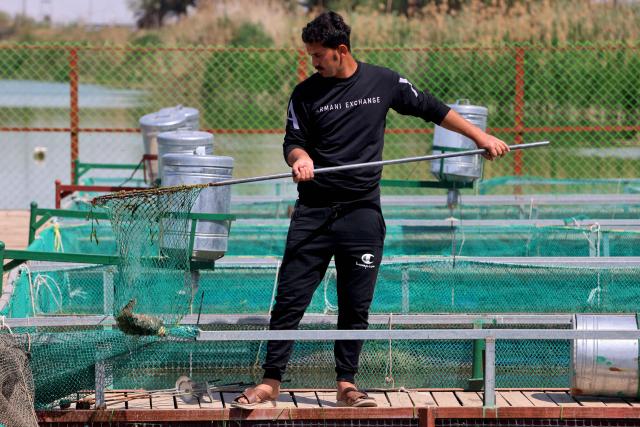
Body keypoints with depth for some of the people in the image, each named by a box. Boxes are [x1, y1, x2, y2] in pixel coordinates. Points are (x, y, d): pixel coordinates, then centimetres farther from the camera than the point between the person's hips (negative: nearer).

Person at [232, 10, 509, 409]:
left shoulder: (383, 82, 4)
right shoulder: (306, 93, 4)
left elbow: (431, 108, 13)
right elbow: (294, 141, 6)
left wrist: (480, 136, 13)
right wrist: (300, 158, -18)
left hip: (362, 214, 0)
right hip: (313, 213, 0)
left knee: (356, 307, 3)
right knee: (290, 300, -4)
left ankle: (346, 384, 12)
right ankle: (271, 382, 0)